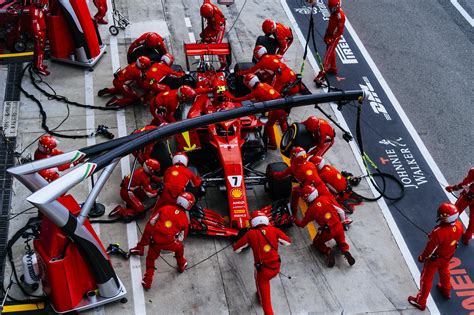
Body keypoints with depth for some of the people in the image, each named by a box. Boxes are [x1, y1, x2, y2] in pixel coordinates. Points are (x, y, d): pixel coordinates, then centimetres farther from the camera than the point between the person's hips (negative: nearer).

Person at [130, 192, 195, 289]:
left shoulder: (165, 208, 7)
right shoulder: (185, 219, 6)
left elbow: (151, 222, 7)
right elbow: (181, 238, 11)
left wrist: (146, 239, 16)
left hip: (155, 240, 1)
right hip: (168, 242, -1)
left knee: (150, 258, 24)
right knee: (179, 247, 32)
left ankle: (147, 281, 26)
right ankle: (181, 265, 51)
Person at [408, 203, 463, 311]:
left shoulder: (439, 232, -42)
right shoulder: (459, 226, -23)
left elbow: (430, 248, -26)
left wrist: (422, 257, -7)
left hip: (435, 258, -6)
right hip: (448, 256, 6)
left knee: (426, 278, 12)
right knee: (444, 271, 34)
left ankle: (420, 302, 28)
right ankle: (446, 291, 60)